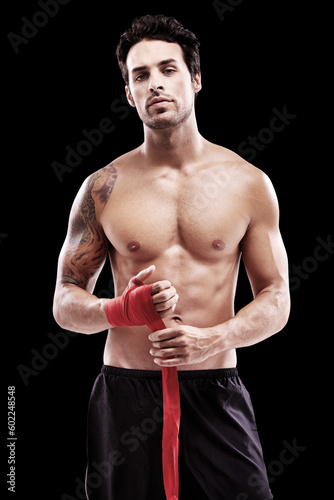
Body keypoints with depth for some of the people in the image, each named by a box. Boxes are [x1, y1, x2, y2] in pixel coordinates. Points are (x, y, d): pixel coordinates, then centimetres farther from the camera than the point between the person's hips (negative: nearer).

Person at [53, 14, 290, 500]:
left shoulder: (248, 183, 2)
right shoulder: (103, 189, 2)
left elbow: (277, 300, 4)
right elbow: (65, 304, 5)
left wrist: (211, 340, -14)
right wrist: (123, 309, -15)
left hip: (216, 393, 0)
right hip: (125, 394, 0)